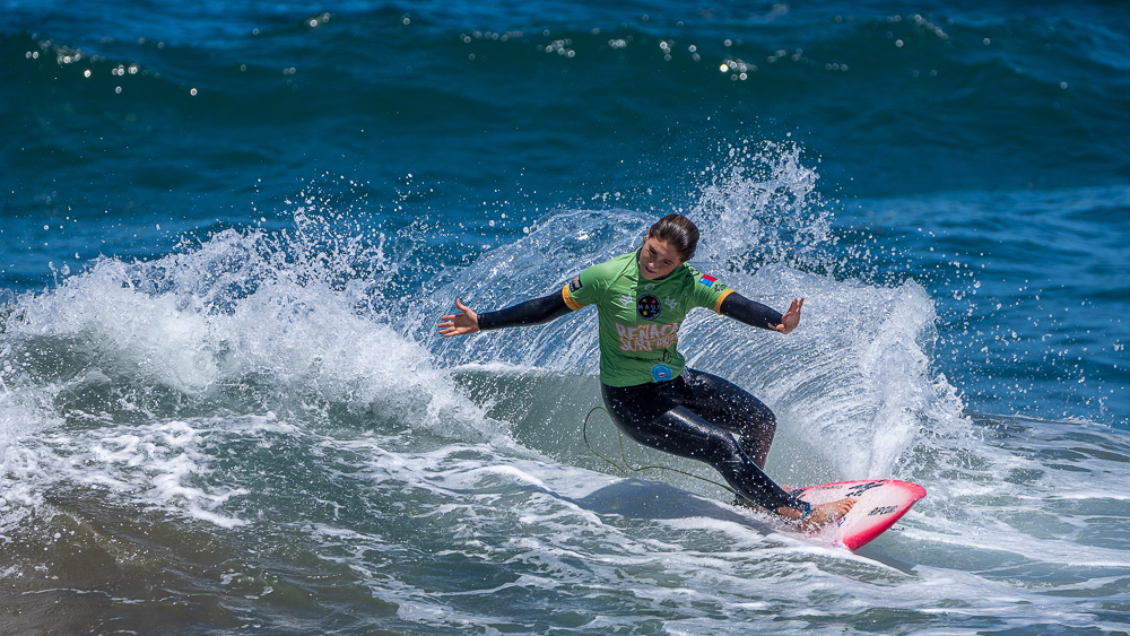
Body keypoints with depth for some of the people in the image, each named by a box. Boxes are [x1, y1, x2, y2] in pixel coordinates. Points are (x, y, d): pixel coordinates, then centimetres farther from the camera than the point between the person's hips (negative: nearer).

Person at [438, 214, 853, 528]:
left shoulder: (689, 283, -12)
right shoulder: (608, 277, -18)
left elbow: (734, 304, -29)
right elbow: (547, 308, -8)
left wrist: (777, 323, -50)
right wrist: (481, 322, -7)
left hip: (674, 380, 5)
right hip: (631, 400, -5)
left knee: (760, 420, 3)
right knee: (720, 446, -18)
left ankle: (751, 494, 32)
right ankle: (800, 514, -12)